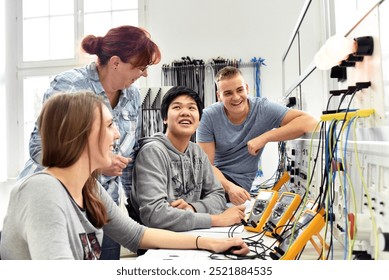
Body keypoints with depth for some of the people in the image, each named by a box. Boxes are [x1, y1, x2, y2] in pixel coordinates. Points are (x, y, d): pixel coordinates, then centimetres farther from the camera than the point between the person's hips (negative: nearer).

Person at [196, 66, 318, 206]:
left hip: (238, 181, -2)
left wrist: (264, 138, -29)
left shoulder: (263, 108, -12)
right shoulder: (208, 116, -10)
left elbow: (310, 122, -22)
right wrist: (229, 187, -33)